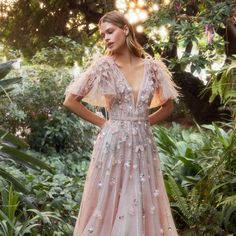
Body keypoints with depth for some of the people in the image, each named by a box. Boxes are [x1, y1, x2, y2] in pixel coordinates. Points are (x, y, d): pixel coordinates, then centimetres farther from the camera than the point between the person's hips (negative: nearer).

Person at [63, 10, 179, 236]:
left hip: (143, 144, 2)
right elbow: (70, 101, -2)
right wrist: (102, 122, 0)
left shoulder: (152, 67, 3)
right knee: (108, 206, 3)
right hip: (113, 143, -2)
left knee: (143, 207, 7)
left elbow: (168, 105, 16)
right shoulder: (103, 66, -4)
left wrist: (144, 122, 5)